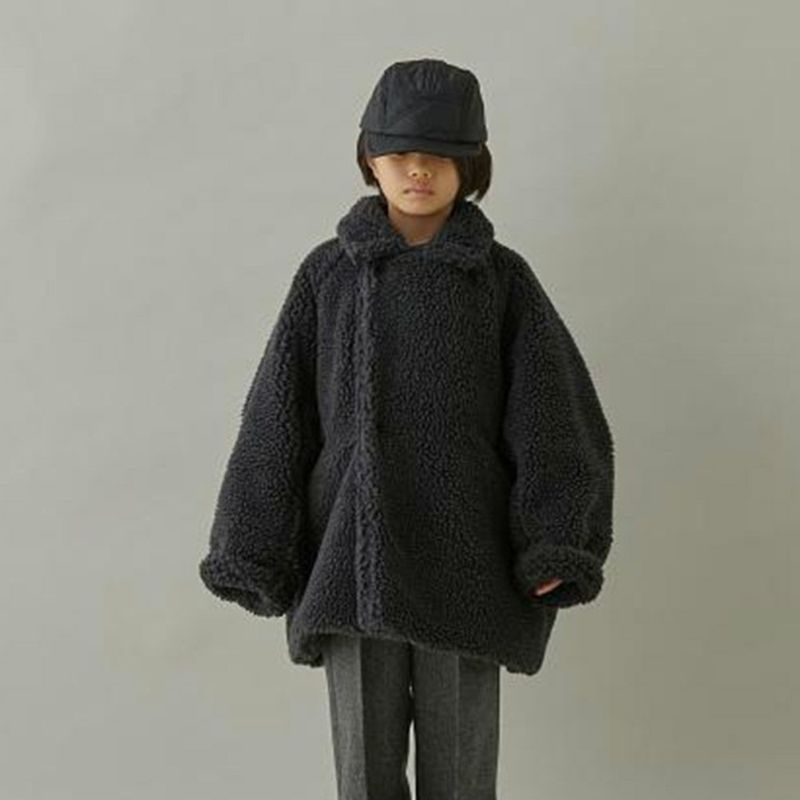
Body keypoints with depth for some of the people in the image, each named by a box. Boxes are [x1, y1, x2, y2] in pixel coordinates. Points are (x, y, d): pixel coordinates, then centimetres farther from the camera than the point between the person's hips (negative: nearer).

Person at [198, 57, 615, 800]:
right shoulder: (327, 273, 2)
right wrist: (254, 554, -1)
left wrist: (553, 546, -12)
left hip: (464, 559, 0)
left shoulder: (503, 279, 0)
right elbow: (277, 419, 3)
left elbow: (554, 417, -2)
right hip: (354, 555, 1)